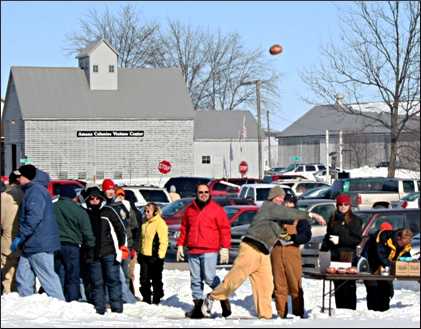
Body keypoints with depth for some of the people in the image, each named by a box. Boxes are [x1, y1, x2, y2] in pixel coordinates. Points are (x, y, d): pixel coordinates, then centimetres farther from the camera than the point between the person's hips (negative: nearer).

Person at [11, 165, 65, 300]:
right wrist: (21, 238, 22)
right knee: (23, 280, 10)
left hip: (39, 244, -10)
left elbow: (34, 217, -24)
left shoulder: (36, 191, -15)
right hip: (31, 245, 10)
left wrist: (20, 237, -20)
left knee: (48, 279, -6)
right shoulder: (30, 190, 19)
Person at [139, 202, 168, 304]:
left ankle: (157, 299, 10)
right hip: (145, 255, 8)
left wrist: (160, 255, -19)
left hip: (155, 256, -8)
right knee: (144, 279, 10)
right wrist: (140, 253, 21)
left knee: (156, 280, 2)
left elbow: (163, 241, -15)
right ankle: (146, 299, 19)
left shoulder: (160, 223, -12)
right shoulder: (145, 224, 15)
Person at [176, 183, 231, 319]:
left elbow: (225, 229, -2)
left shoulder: (216, 209, 1)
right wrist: (180, 244, 16)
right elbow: (184, 228, 22)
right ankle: (197, 306, 10)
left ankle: (223, 297, 9)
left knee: (209, 278, -12)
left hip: (209, 251, -5)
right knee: (196, 280, 5)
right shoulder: (190, 209, 14)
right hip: (193, 251, 5)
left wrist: (225, 247, -8)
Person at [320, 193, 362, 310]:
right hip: (335, 255, 5)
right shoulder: (333, 219, 16)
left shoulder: (354, 220, 0)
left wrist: (340, 240, -13)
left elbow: (357, 239, -7)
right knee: (337, 285, 5)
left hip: (348, 256, -5)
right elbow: (328, 236, 22)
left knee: (348, 285, -9)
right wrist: (322, 252, 14)